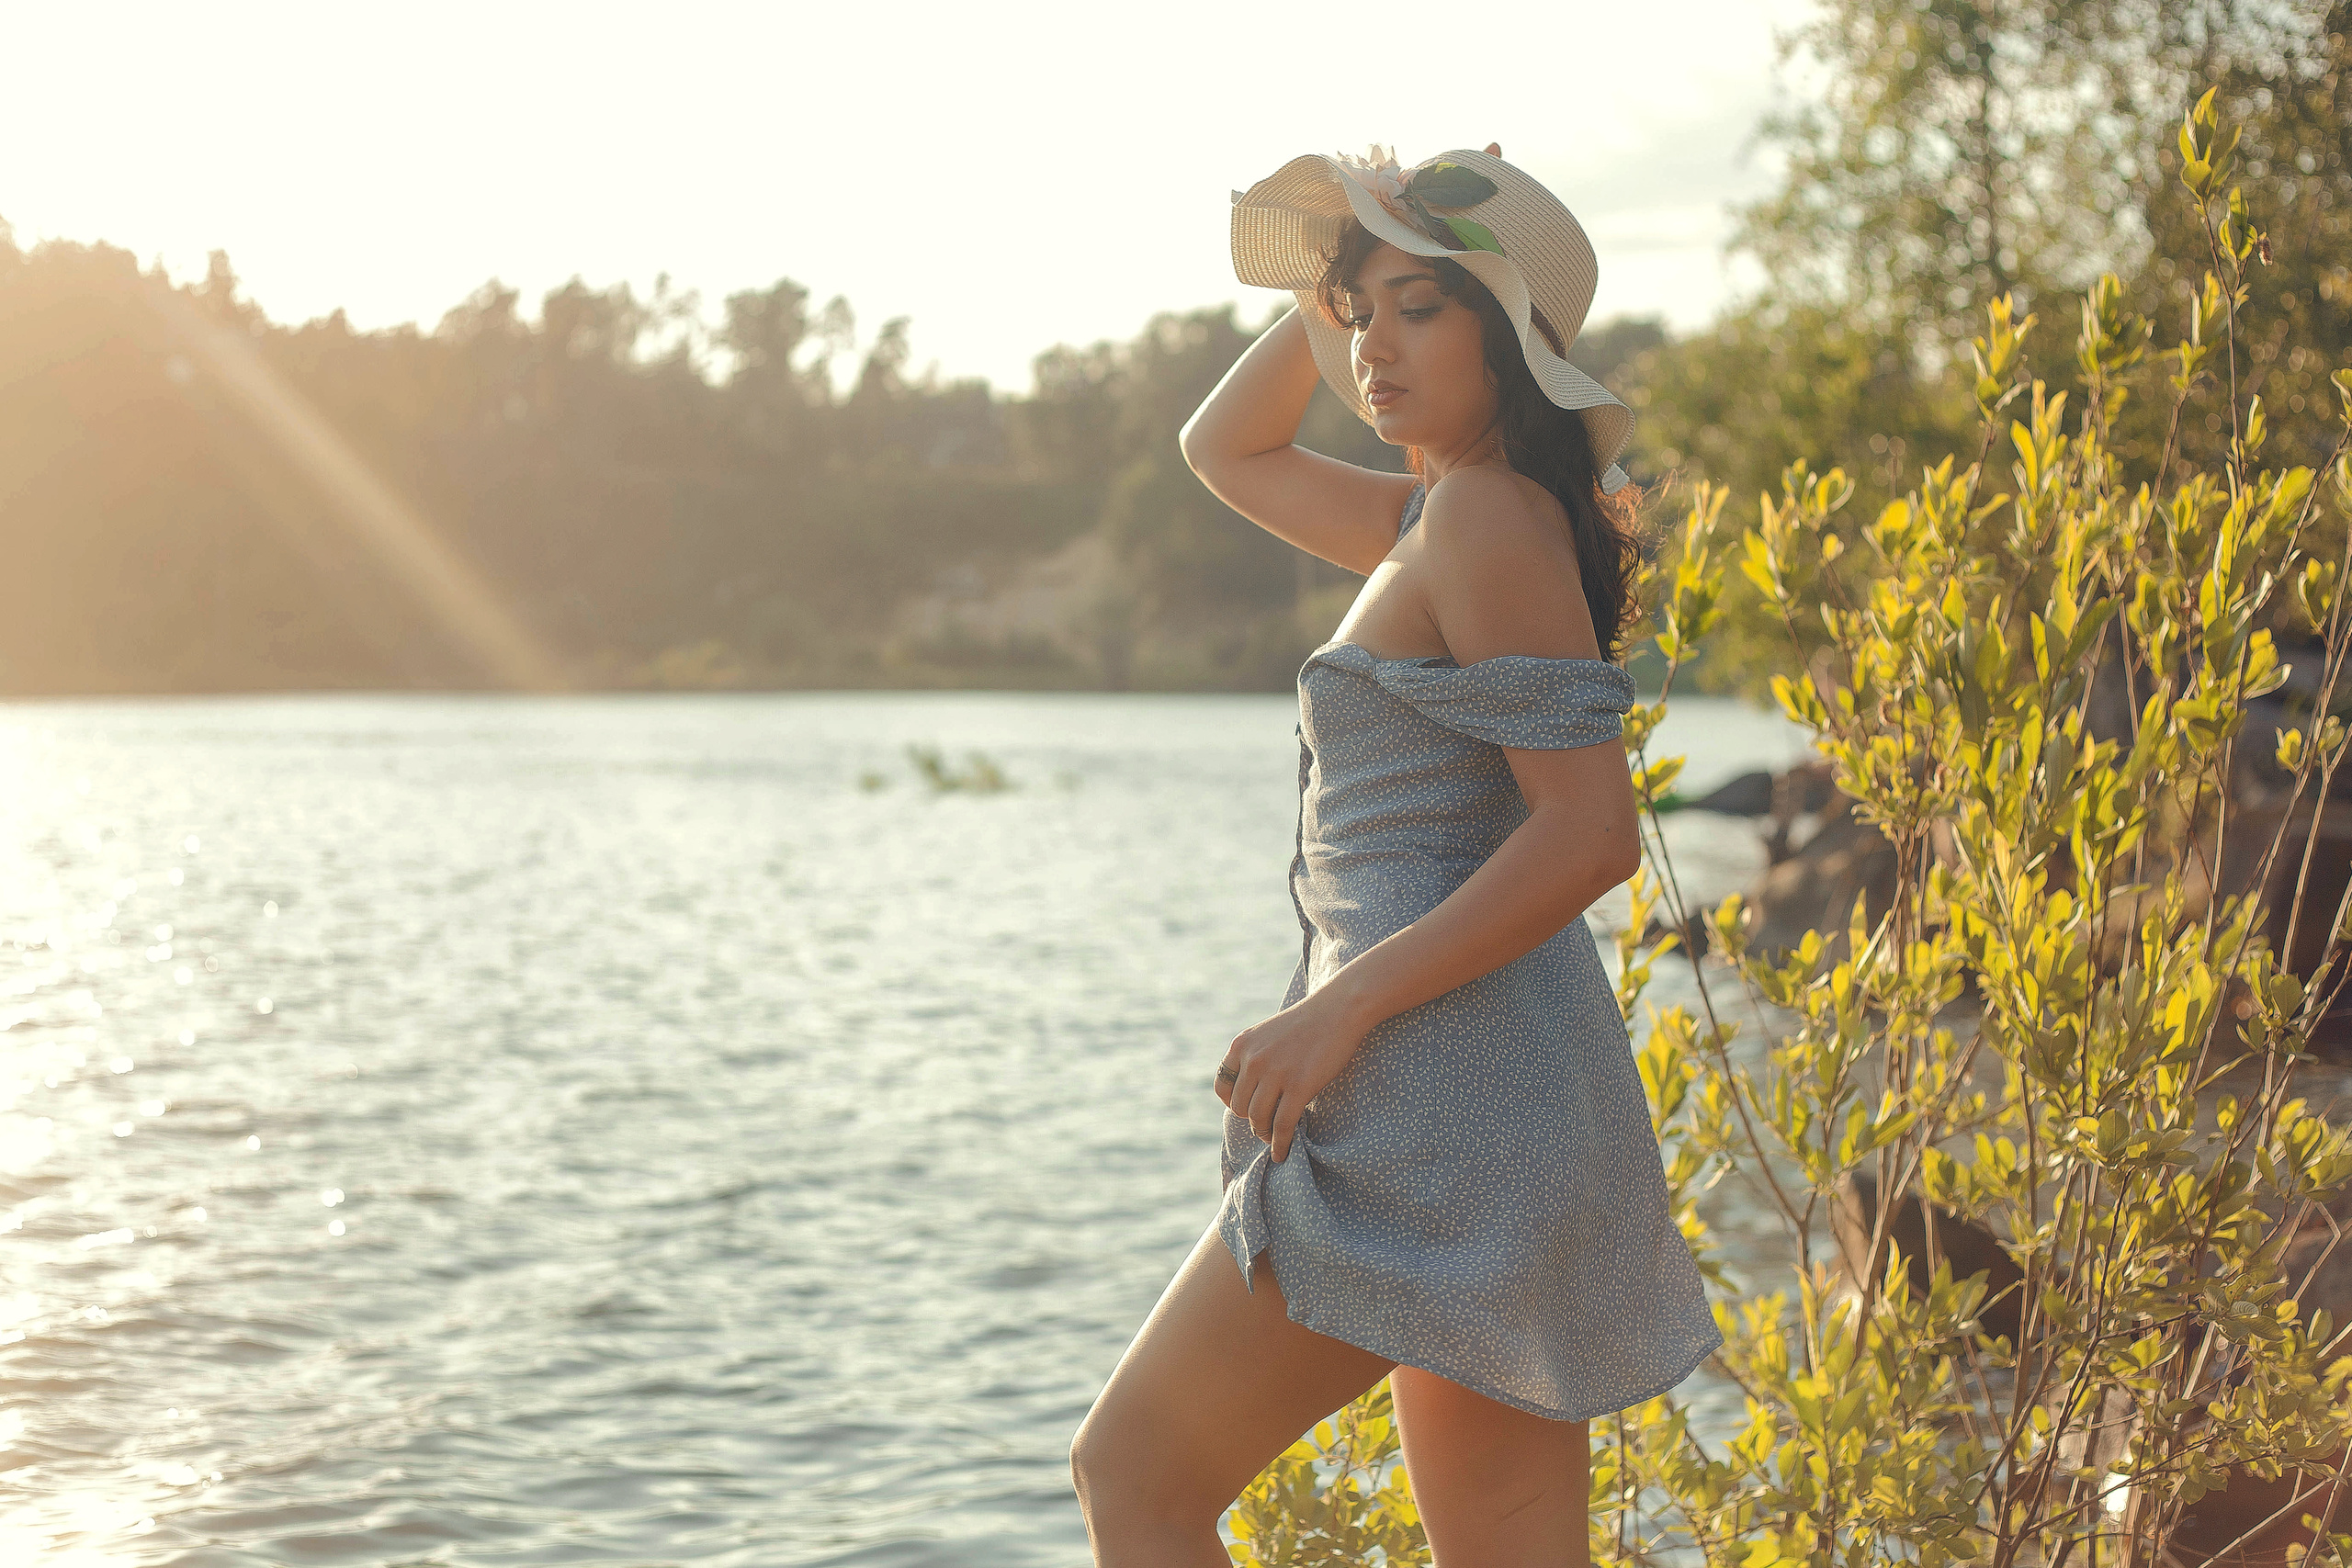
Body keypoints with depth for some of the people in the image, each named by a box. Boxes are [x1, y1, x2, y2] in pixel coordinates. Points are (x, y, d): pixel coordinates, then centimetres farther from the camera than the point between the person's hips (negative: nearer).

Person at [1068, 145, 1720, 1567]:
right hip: (1505, 1119, 10)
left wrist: (1343, 1005, -20)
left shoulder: (1492, 516, -12)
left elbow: (1590, 833, -20)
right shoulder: (1434, 518, 17)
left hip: (1447, 1096, -10)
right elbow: (1227, 450, 32)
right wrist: (1328, 286, 17)